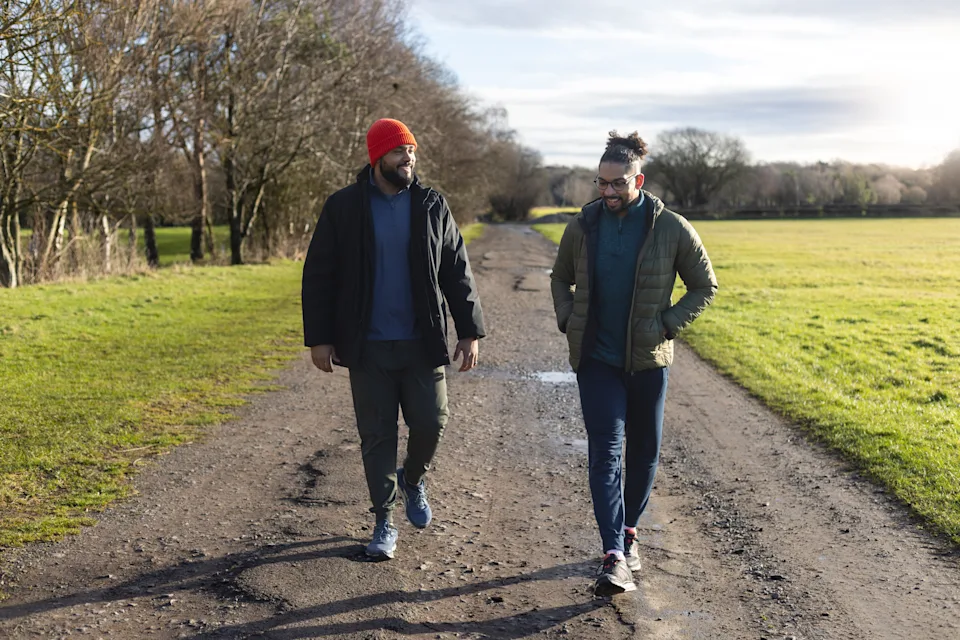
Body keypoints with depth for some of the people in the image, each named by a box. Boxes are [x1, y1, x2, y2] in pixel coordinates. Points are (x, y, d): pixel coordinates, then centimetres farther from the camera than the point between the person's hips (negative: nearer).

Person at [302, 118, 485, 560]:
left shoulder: (431, 206, 4)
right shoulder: (343, 207, -1)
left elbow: (457, 271, 5)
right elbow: (318, 276, 1)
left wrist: (470, 331, 0)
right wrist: (318, 337, -3)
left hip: (422, 343, 1)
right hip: (368, 346, -1)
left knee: (431, 423, 1)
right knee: (376, 435, 5)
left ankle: (413, 479, 34)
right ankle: (384, 520, 19)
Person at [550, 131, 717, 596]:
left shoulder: (671, 229, -5)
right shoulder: (583, 226, 1)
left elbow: (704, 286, 4)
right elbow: (561, 279, 17)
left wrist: (668, 325, -7)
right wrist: (567, 321, 1)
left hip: (648, 359, 0)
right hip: (596, 359, 0)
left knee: (644, 451, 12)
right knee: (605, 452, -9)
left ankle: (628, 530, 34)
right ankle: (615, 557, -13)